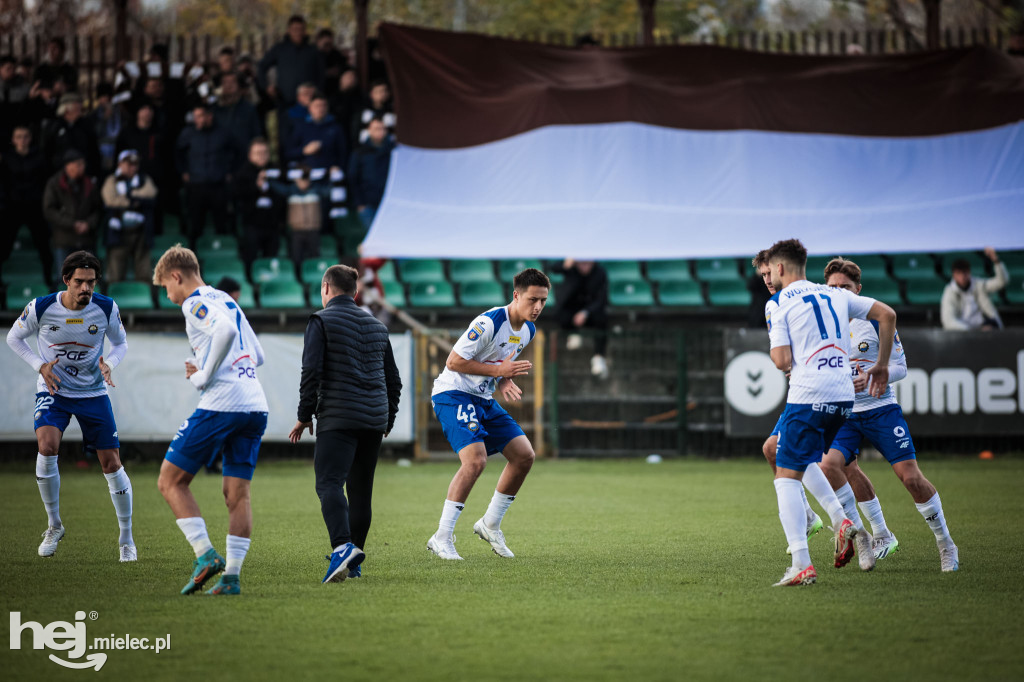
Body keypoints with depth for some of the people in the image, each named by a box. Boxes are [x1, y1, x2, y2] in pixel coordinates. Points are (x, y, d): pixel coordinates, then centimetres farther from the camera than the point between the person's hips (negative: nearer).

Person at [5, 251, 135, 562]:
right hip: (53, 390, -1)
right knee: (47, 444, -26)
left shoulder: (106, 308, -14)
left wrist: (109, 364, -19)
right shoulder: (41, 308, -17)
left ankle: (126, 538, 16)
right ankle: (54, 525, -6)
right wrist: (40, 365, -14)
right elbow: (14, 337, 0)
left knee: (111, 463, -2)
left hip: (93, 393, 1)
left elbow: (121, 343, 3)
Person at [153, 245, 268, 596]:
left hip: (221, 403, -8)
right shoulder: (227, 300, 23)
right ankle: (232, 576, 1)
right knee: (237, 493, 7)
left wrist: (205, 376, -13)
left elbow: (225, 331, -24)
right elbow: (257, 356, 27)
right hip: (255, 405, 8)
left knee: (171, 481, 2)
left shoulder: (195, 303, -3)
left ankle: (206, 555, -9)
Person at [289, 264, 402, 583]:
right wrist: (388, 419, 32)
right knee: (361, 489, 13)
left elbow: (312, 371, -10)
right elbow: (393, 379, 22)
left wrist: (305, 416, -3)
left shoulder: (321, 321, -1)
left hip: (338, 418, -6)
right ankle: (354, 562, 15)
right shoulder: (376, 326, 19)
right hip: (375, 418, 6)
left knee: (329, 483, -15)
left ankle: (342, 546, -37)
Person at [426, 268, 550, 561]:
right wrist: (499, 370, -22)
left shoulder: (528, 330, 6)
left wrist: (505, 381, 0)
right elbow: (454, 362, -21)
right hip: (454, 394, -9)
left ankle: (490, 525, 18)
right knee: (476, 460, -25)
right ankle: (442, 538, -18)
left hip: (484, 399, 9)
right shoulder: (489, 323, -23)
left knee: (524, 455, 2)